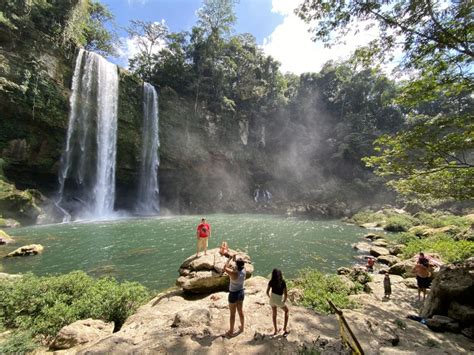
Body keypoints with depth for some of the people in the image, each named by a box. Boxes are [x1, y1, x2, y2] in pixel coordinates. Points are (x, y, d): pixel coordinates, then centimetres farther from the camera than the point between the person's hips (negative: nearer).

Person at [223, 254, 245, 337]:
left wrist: (230, 258, -14)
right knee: (240, 311, 23)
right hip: (241, 292, 6)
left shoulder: (234, 273, -31)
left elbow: (225, 268, -18)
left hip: (233, 294, -6)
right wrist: (234, 259, 2)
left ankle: (231, 332, 26)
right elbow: (240, 266, 9)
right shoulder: (244, 270, -14)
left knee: (232, 313, 11)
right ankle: (242, 327, 41)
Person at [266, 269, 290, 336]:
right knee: (287, 311, 26)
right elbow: (286, 294, -16)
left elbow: (267, 292, -1)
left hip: (272, 300, 3)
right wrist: (284, 301, 2)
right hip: (279, 301, -3)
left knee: (274, 314, 28)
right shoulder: (283, 282, -17)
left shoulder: (271, 282, -7)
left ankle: (276, 330, 36)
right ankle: (285, 328, 21)